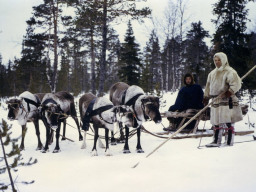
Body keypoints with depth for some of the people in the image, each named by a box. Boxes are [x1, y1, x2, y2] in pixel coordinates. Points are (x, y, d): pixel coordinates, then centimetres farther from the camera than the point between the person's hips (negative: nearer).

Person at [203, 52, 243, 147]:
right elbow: (208, 86, 26)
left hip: (227, 101, -7)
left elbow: (236, 84, -15)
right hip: (216, 101, 7)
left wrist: (230, 92, -27)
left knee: (228, 123, -7)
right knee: (216, 122, 9)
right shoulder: (212, 73, 18)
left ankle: (229, 142, -4)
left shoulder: (229, 72, -6)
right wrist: (206, 97, 22)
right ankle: (216, 141, 15)